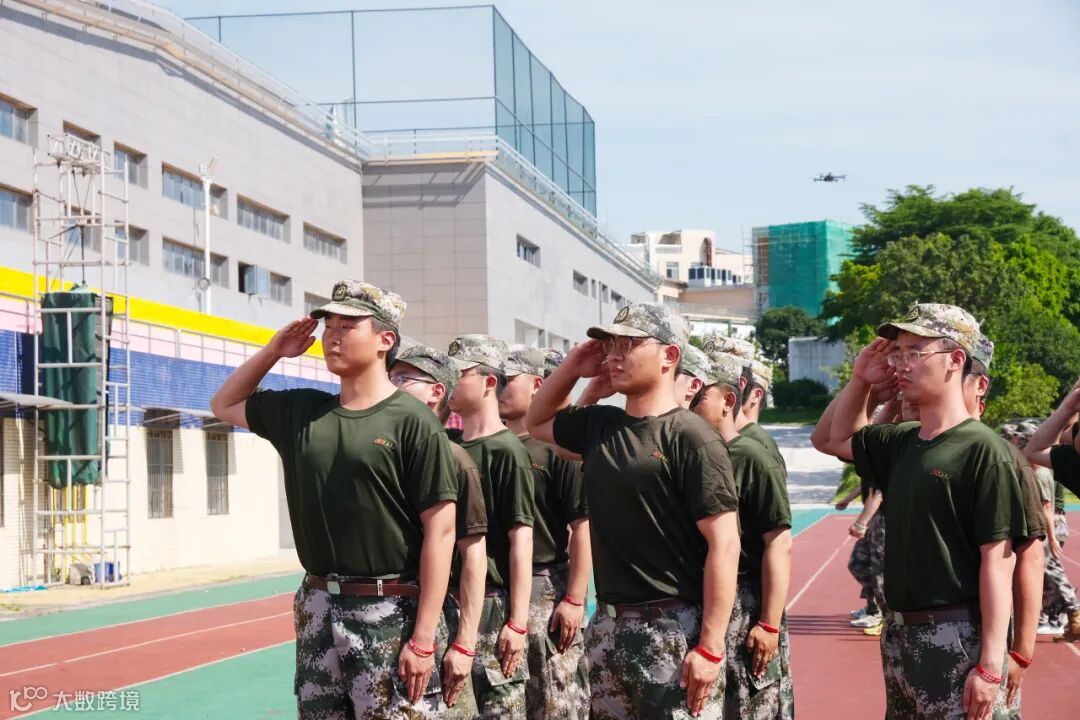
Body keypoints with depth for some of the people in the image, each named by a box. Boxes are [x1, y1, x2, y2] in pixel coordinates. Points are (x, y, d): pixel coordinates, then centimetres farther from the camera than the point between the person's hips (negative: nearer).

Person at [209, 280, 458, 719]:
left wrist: (424, 639, -16)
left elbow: (440, 531, -10)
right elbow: (224, 405, 28)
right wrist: (274, 351, 12)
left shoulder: (411, 422, -7)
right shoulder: (299, 412, 11)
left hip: (391, 615, -6)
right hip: (318, 611, 6)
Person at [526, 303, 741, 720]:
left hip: (673, 629, -7)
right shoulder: (598, 426, 10)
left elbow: (723, 545, -14)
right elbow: (536, 422, 30)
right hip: (607, 626, 7)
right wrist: (572, 368, 10)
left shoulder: (691, 438, -11)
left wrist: (710, 646, -19)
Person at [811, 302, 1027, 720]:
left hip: (958, 637, -8)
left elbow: (998, 560, -16)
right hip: (898, 631, 8)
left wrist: (990, 666, -21)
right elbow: (831, 439, 27)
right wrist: (860, 380, 10)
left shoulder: (982, 450, -13)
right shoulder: (899, 442, 8)